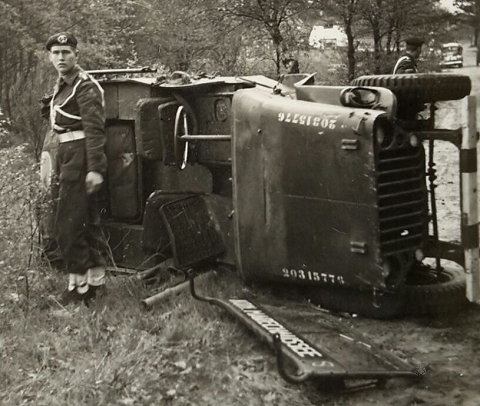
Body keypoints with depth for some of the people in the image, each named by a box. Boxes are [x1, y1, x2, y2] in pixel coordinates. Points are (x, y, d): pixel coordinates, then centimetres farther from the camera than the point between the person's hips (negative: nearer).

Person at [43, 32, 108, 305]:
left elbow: (95, 129, -18)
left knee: (67, 227, -9)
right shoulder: (62, 86, 18)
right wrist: (57, 168, 23)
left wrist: (94, 168, -26)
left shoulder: (85, 86, -10)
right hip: (67, 157, 10)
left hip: (80, 158, -10)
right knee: (89, 223, 14)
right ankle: (97, 282, 22)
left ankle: (78, 286, -2)